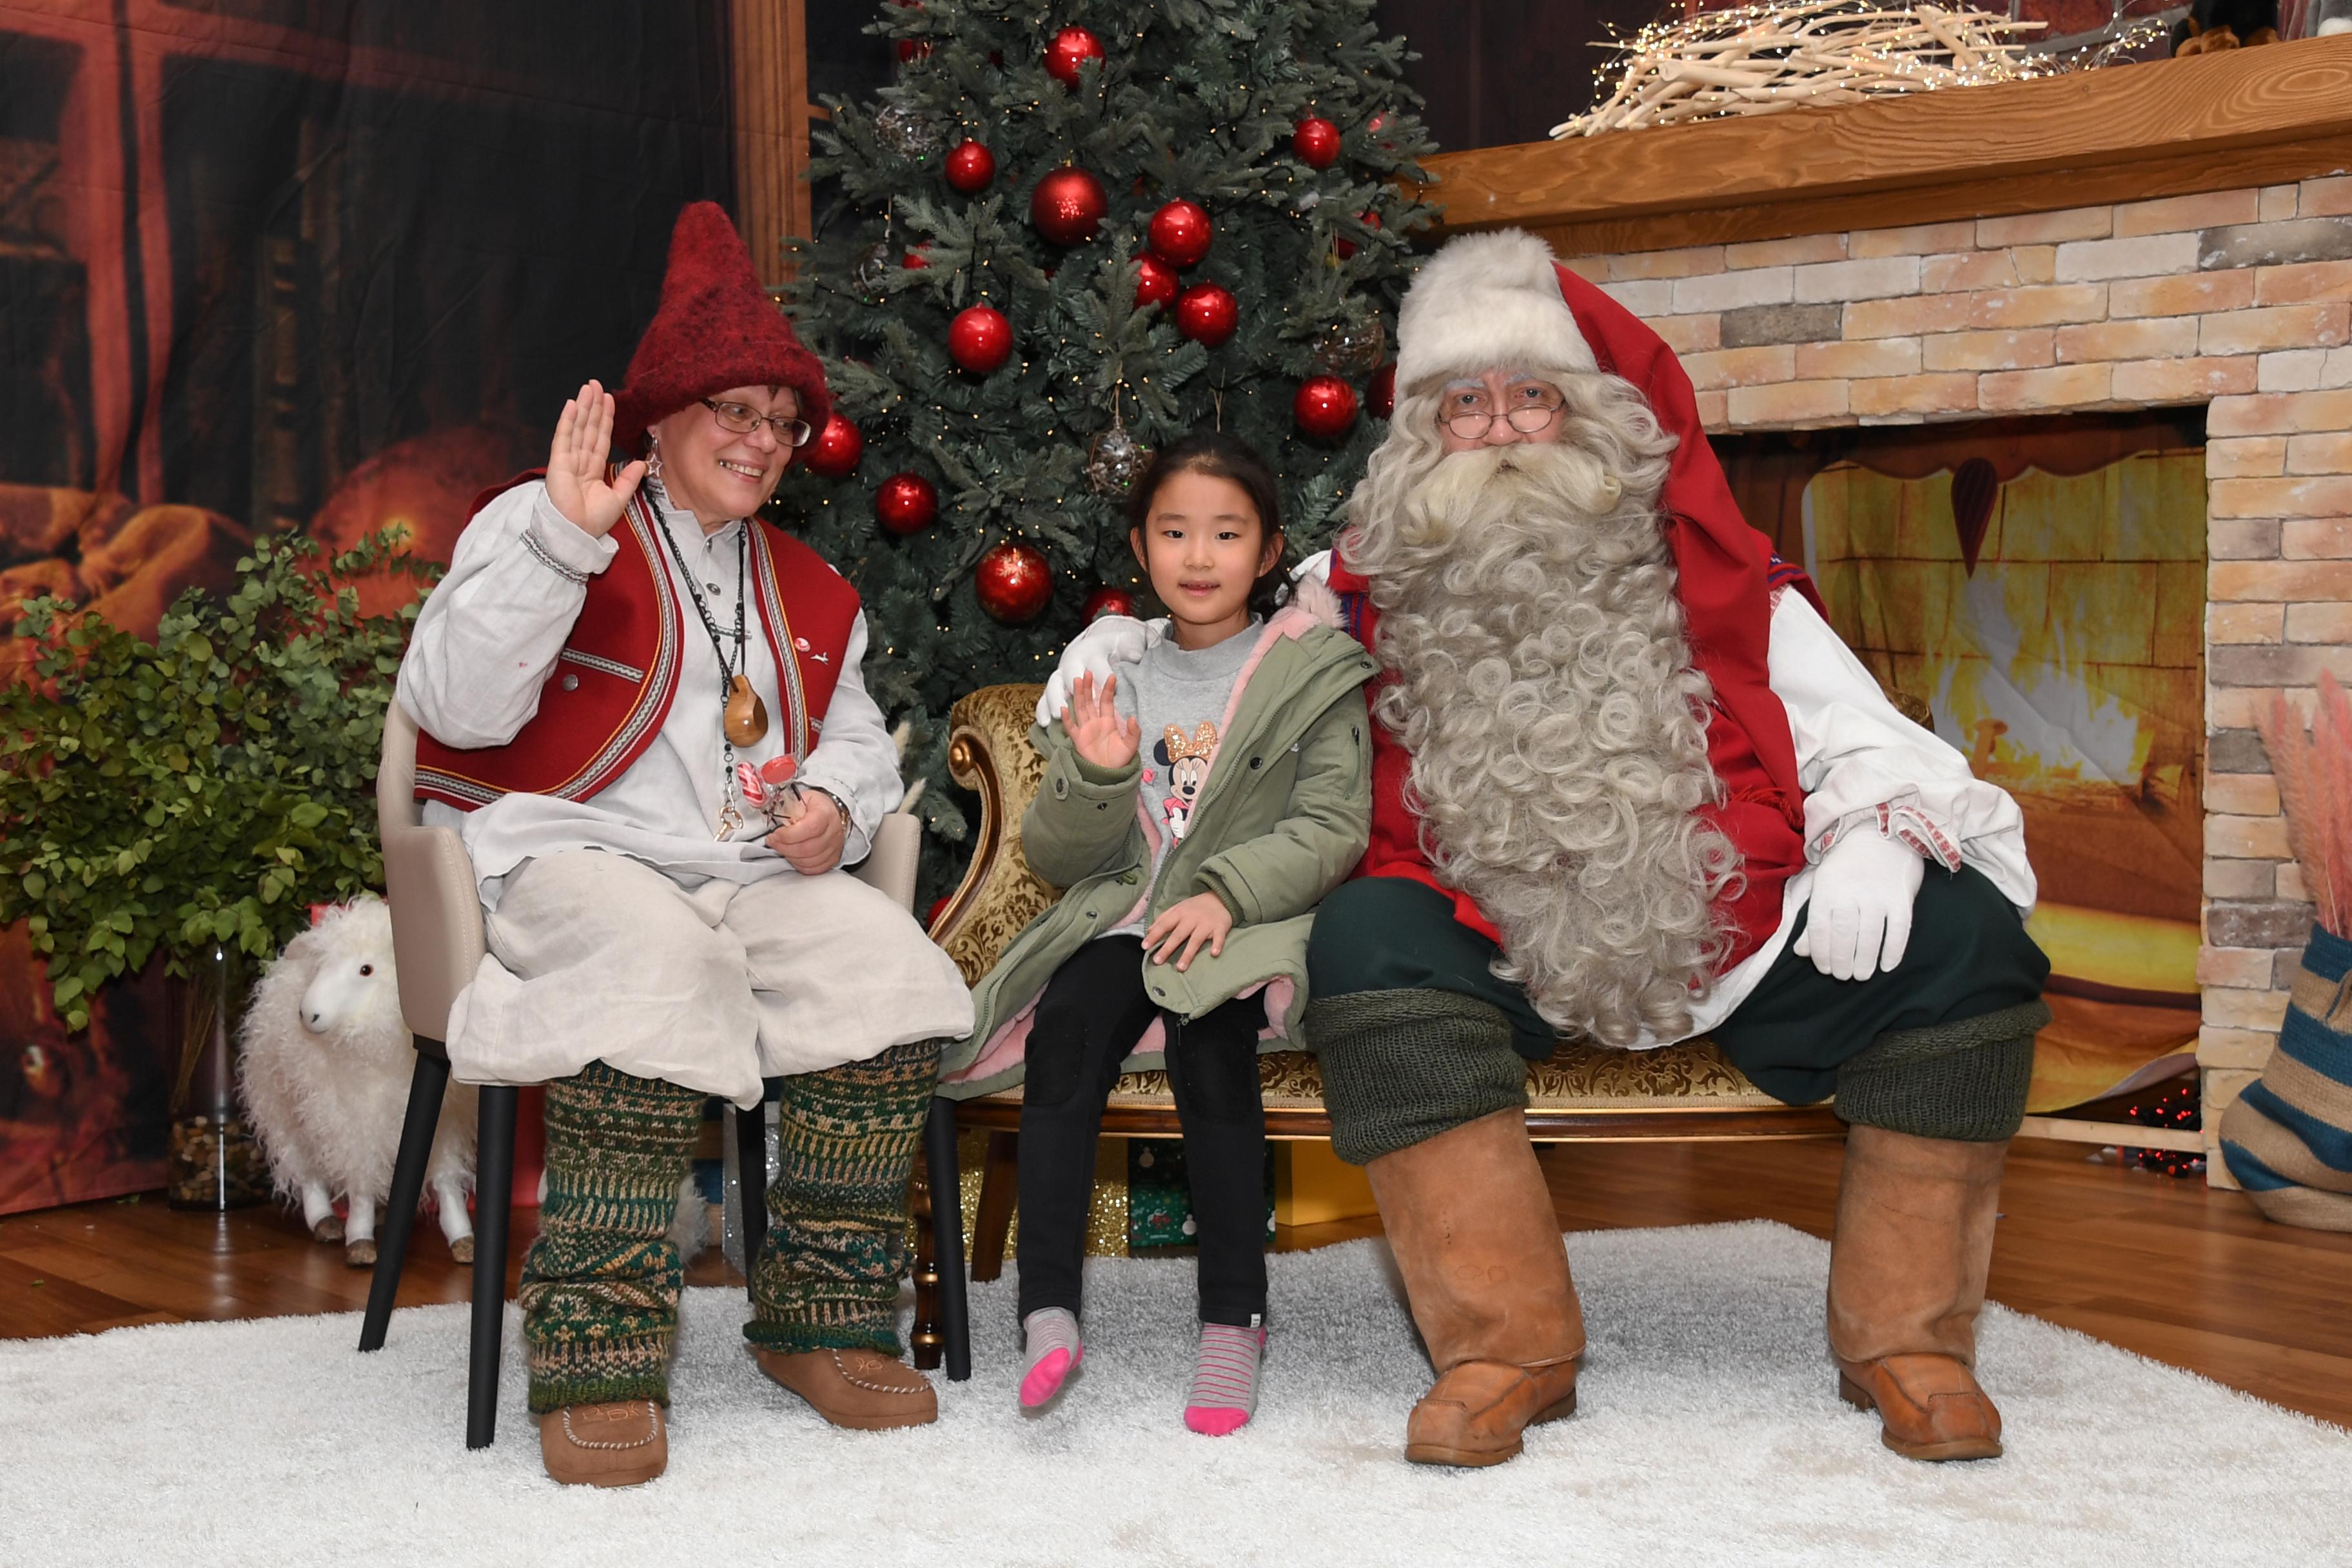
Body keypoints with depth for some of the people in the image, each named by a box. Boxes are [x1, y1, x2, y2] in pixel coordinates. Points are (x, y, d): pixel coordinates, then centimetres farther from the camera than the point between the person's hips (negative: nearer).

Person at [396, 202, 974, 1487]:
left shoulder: (808, 591, 25)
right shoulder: (541, 524, 6)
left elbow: (856, 734, 30)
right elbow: (457, 708, -8)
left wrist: (836, 799, 4)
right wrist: (560, 536, -16)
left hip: (753, 874, 5)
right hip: (569, 858, -5)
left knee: (892, 965, -26)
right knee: (660, 964, -40)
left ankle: (823, 1321, -16)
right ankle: (597, 1360, -34)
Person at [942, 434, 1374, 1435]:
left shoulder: (1311, 673, 8)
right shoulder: (1114, 677, 16)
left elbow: (1333, 828, -3)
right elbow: (1057, 856, 12)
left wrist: (1229, 891, -18)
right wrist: (1092, 779, -9)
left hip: (1251, 924, -3)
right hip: (1119, 917, 3)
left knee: (1205, 1031, -33)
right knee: (1066, 1026, -28)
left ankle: (1234, 1320, -27)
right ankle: (1048, 1310, -30)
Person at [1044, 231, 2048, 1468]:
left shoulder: (1708, 577, 13)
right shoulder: (1364, 597, 13)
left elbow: (1855, 730, 11)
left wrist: (1873, 839, -8)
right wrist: (1125, 651, 2)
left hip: (1730, 941, 1)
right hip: (1501, 961, -1)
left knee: (1964, 933, -19)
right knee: (1364, 937, -32)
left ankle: (1903, 1335, -6)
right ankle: (1506, 1344, -23)